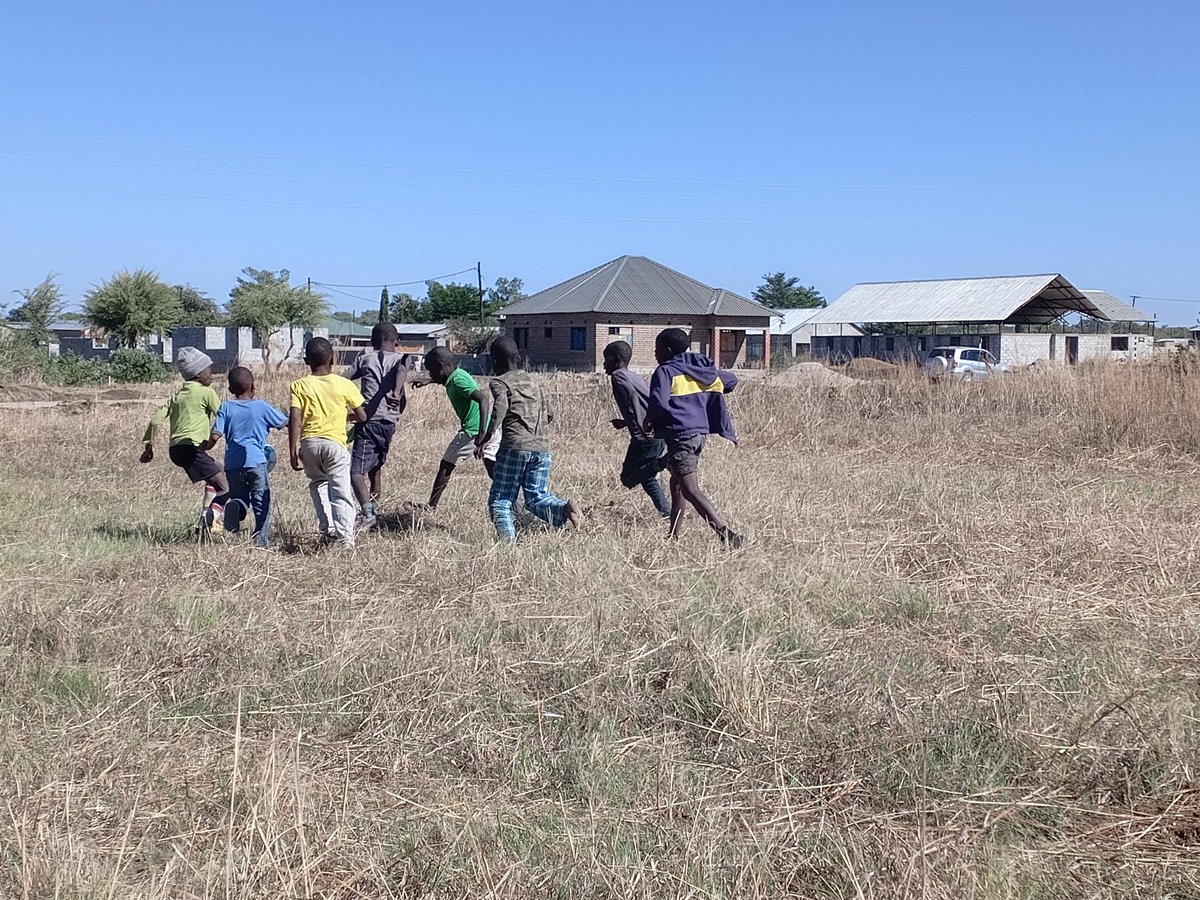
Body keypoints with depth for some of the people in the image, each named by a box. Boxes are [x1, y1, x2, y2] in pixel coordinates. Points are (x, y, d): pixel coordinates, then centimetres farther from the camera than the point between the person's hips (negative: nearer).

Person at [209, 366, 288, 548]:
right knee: (261, 502, 8)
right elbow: (285, 423, 12)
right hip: (256, 461, -2)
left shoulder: (226, 407, 5)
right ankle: (261, 538, 2)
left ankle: (235, 506, -17)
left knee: (239, 497, 16)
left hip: (233, 463, 2)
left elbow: (215, 436, -3)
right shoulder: (262, 407, 3)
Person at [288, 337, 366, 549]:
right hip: (335, 442, -2)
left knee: (318, 482, 26)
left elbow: (294, 420, -7)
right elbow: (362, 417, 5)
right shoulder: (344, 385, 2)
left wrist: (293, 452, -4)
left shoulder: (299, 385, 2)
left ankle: (328, 528, 16)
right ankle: (345, 536, -15)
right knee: (341, 492, -1)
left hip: (309, 443, 2)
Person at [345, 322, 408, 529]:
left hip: (369, 420, -4)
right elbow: (402, 371, -11)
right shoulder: (400, 358, 12)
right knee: (375, 466, 25)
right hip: (390, 421, 4)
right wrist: (397, 392, -24)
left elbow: (345, 379, 1)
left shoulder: (365, 357, 11)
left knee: (356, 472, -12)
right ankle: (374, 509, 35)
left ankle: (368, 514, -29)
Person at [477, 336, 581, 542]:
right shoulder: (532, 380, 22)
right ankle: (564, 509, -19)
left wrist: (486, 436, -18)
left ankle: (508, 540, -16)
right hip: (542, 448, 5)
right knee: (537, 498, 11)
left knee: (499, 501, 3)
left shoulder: (499, 382, 3)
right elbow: (549, 414, 24)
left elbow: (501, 407, -17)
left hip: (515, 447, -5)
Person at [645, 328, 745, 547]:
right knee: (677, 483, 23)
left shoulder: (665, 371, -8)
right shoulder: (700, 368, 15)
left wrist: (649, 418, -2)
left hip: (680, 435, -9)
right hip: (701, 432, 9)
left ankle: (727, 534, -26)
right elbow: (731, 380, 24)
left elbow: (659, 403, -23)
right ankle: (673, 535, 30)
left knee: (690, 490, -12)